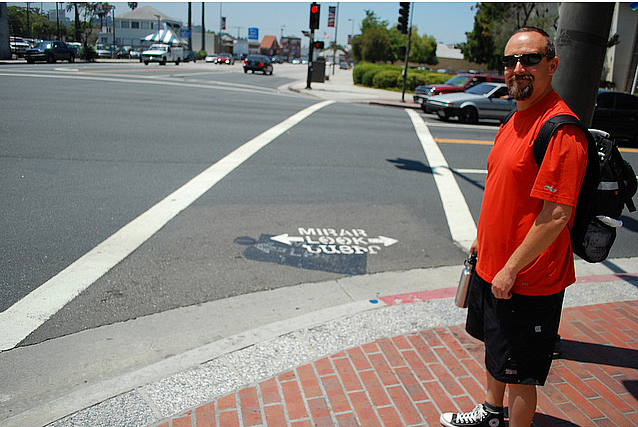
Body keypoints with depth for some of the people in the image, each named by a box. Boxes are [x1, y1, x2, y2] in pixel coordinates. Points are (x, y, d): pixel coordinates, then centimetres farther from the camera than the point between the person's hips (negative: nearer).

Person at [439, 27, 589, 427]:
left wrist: (511, 269, -21)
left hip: (526, 280, -10)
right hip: (492, 266, 10)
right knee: (494, 348, 27)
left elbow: (556, 215, -25)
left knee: (518, 373, 6)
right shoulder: (516, 120, 9)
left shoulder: (560, 130, -22)